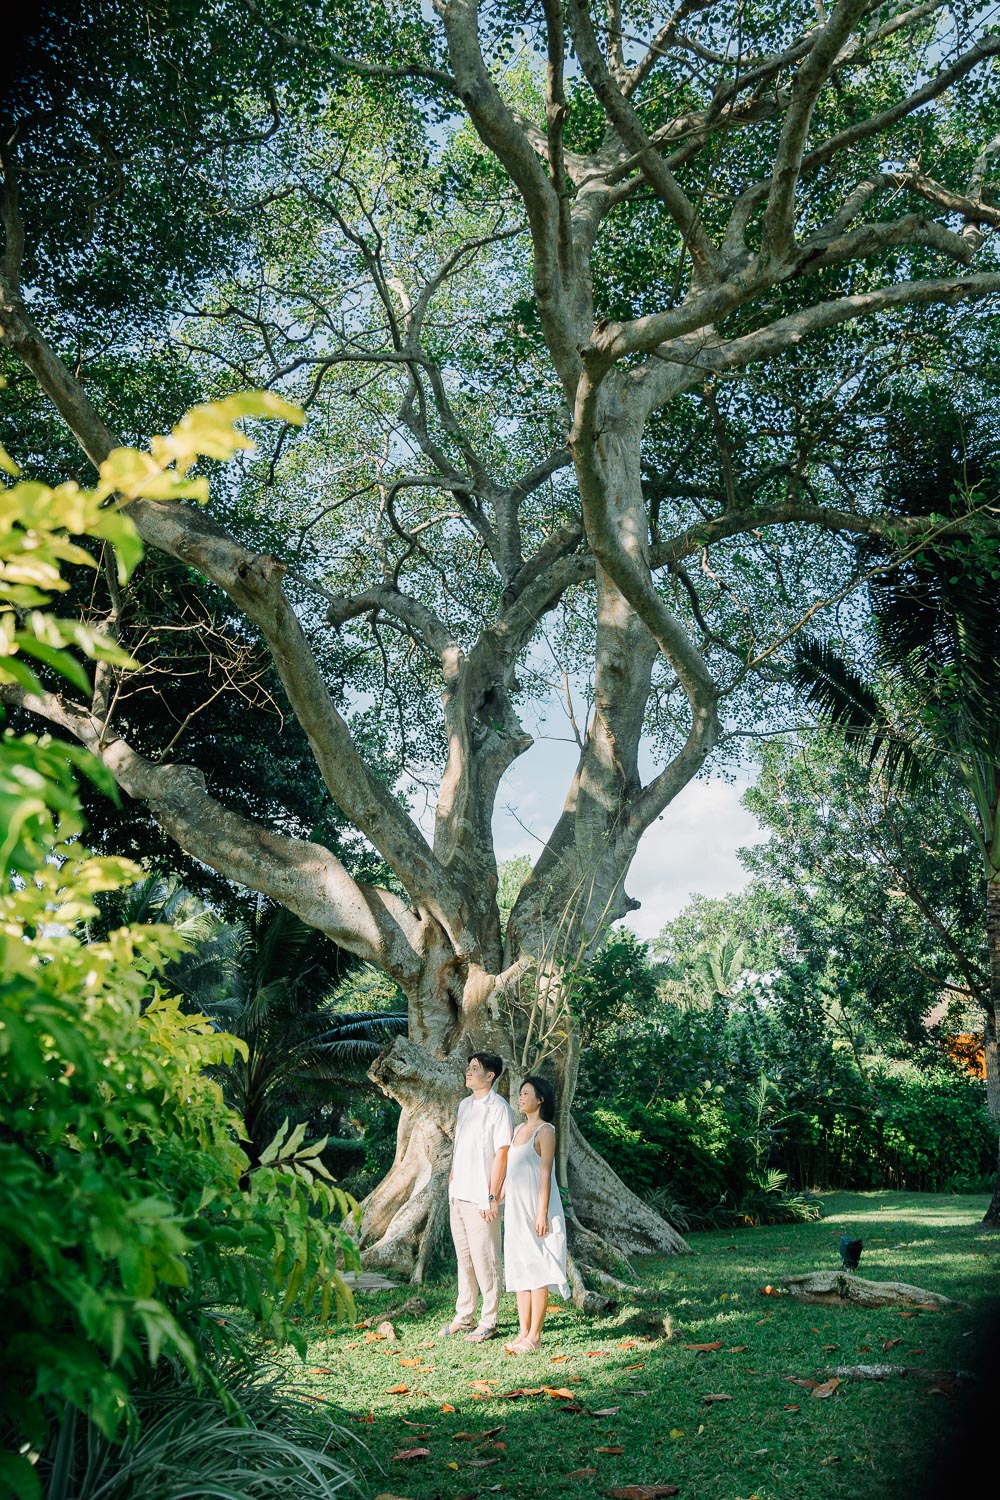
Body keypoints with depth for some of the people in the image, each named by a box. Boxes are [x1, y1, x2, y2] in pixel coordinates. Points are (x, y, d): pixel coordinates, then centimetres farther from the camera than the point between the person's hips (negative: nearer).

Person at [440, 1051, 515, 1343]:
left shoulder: (499, 1108, -12)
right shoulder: (464, 1105, 12)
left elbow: (501, 1154, -15)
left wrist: (492, 1197, -16)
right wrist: (452, 1176, 12)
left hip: (481, 1198, -7)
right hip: (458, 1195, 8)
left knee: (485, 1260, 1)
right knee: (464, 1258, 15)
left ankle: (488, 1322, 13)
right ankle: (464, 1317, 26)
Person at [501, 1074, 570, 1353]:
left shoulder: (545, 1131, -9)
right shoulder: (519, 1129, 14)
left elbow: (545, 1173, -14)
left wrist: (542, 1214, -18)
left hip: (535, 1208, -8)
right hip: (515, 1208, 8)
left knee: (536, 1269, -3)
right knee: (519, 1270, 9)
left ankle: (534, 1335, 3)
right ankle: (524, 1333, 14)